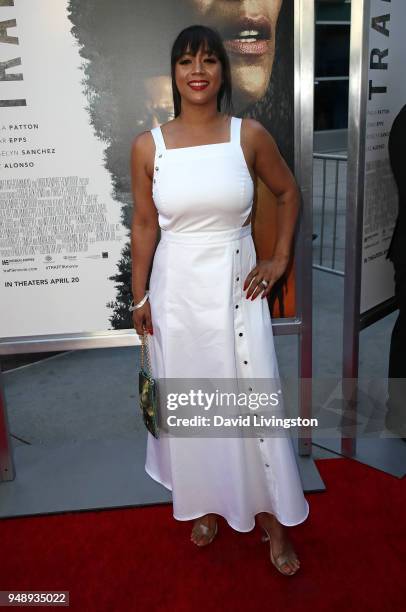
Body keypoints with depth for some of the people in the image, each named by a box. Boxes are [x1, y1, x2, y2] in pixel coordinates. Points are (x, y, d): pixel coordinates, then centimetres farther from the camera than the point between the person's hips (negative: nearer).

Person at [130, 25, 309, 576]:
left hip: (237, 284, 0)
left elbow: (289, 192, 10)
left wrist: (280, 259, 4)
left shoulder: (250, 135, -3)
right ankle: (207, 503, 37)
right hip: (177, 289, 1)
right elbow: (144, 225, 3)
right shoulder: (148, 146, -2)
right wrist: (140, 297, 4)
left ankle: (273, 518, 25)